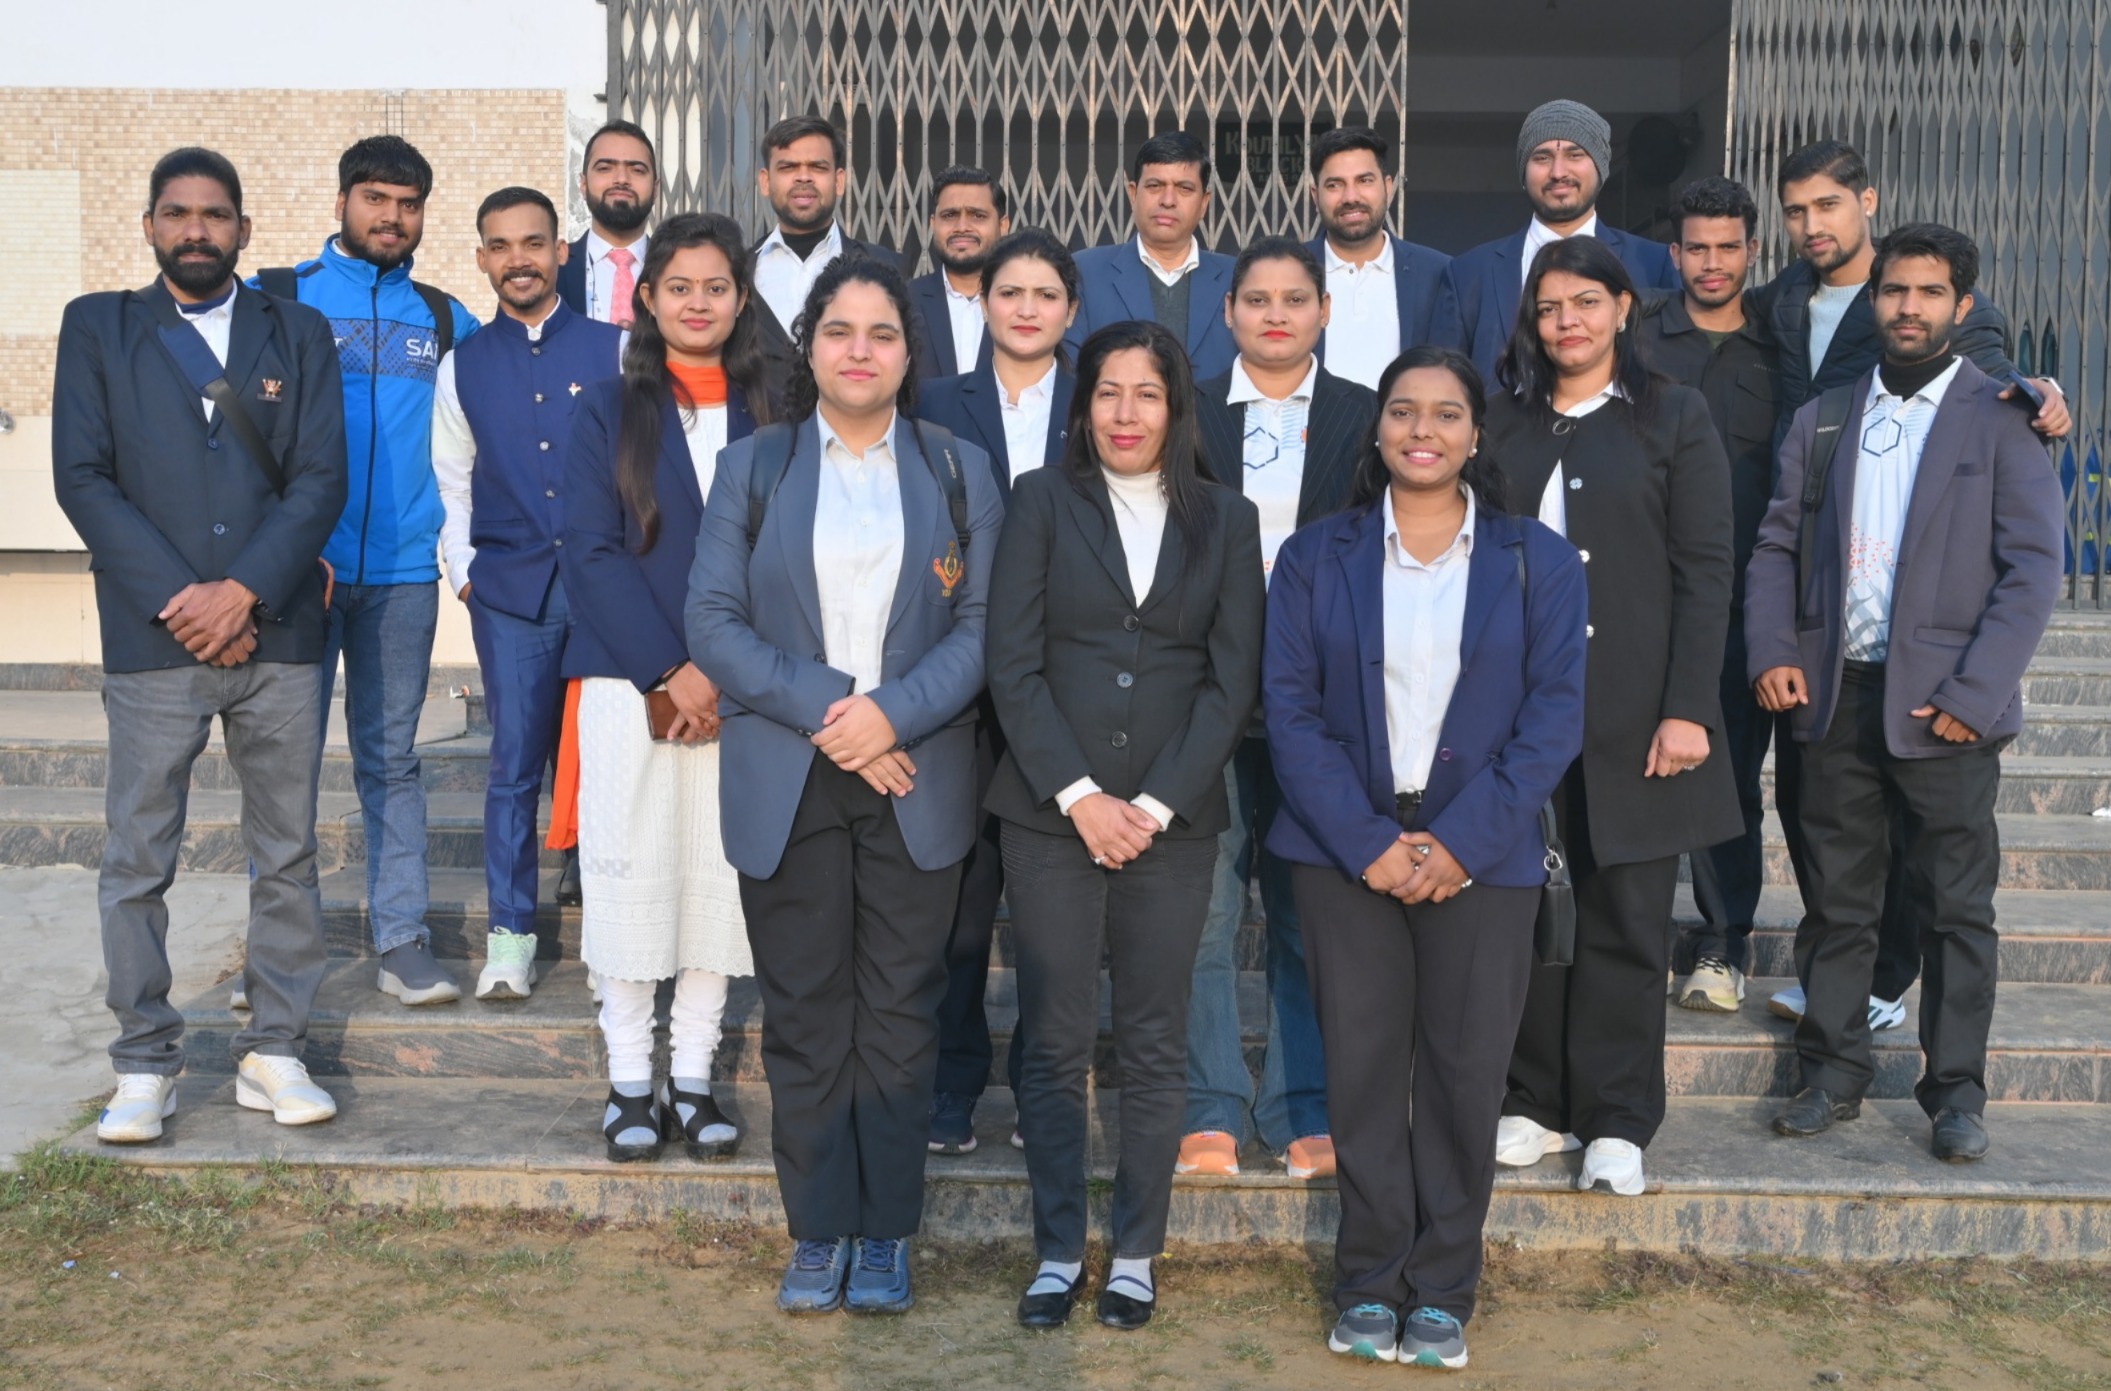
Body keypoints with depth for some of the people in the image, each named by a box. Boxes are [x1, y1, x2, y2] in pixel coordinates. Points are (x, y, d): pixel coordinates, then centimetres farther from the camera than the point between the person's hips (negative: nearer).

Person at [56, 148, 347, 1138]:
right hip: (152, 640, -1)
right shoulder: (96, 327, 9)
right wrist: (174, 598, -11)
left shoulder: (298, 335, 11)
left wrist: (244, 590, -12)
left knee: (287, 857, 5)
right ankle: (145, 1067, 12)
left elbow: (321, 479, 1)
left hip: (277, 635, 1)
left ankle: (273, 1053, 16)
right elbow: (81, 476, 0)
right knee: (137, 862, 1)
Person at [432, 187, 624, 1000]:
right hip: (510, 591, 1)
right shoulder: (464, 366, 10)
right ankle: (509, 936, 10)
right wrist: (464, 571, 6)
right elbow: (452, 484, 16)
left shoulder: (614, 349, 4)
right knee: (516, 764, 2)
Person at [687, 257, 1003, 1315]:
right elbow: (713, 621, -1)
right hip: (785, 784, 0)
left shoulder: (958, 472, 8)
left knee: (901, 1013, 5)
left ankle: (885, 1234, 16)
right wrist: (824, 713, -13)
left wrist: (893, 712, -15)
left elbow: (982, 622, 0)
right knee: (803, 1016, 5)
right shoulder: (751, 469, 8)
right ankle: (819, 1233, 16)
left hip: (915, 783, 0)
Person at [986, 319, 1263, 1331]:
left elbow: (1234, 679, 2)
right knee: (1055, 1042, 3)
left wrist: (1156, 805, -8)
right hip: (1051, 817, -1)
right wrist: (1080, 797, -11)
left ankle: (1136, 1256, 18)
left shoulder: (1225, 519, 8)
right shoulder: (1042, 501, 4)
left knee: (1155, 1045, 6)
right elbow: (1013, 664, -3)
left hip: (1171, 821, 1)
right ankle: (1057, 1251, 15)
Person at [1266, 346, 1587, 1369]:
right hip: (1347, 852, 0)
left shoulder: (1537, 562, 4)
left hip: (1481, 857, 0)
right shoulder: (1315, 558, 5)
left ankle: (1441, 1292, 17)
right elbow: (1290, 708, -1)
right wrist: (1366, 844, -12)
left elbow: (1555, 715, -2)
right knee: (1362, 1067, 3)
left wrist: (1463, 842, -12)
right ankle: (1369, 1284, 17)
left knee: (1465, 1072, 3)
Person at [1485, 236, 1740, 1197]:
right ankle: (1535, 1103, 18)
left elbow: (1704, 574, -2)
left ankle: (1617, 1124, 11)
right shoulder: (1503, 424, 12)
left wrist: (1688, 710, -10)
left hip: (1631, 710, -2)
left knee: (1625, 917, 2)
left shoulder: (1672, 418, 4)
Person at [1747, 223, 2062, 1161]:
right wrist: (1772, 651, -2)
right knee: (1836, 899, 10)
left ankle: (1956, 1091, 16)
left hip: (1943, 702, -3)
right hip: (1835, 695, 3)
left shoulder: (1999, 419, -1)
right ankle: (1833, 1072, 22)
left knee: (1955, 906, 5)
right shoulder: (1823, 418, 12)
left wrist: (1975, 692, -13)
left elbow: (2034, 565, -5)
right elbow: (1777, 545, 13)